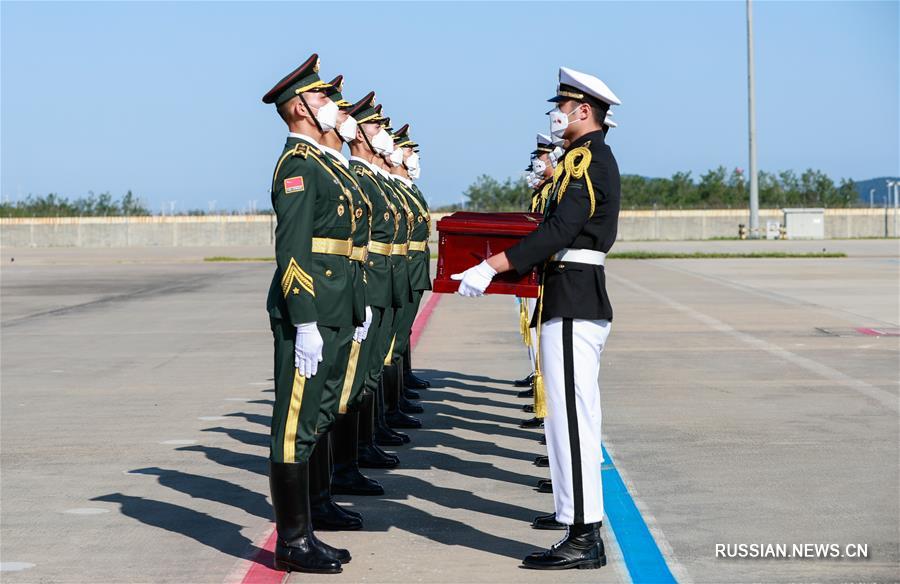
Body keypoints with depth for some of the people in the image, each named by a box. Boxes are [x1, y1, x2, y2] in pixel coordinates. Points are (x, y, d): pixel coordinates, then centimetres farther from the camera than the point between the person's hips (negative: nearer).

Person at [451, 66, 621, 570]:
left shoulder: (585, 159, -14)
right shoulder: (597, 158, 18)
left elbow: (558, 231, -24)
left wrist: (491, 268, -26)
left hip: (571, 302, -11)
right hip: (586, 297, 11)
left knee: (570, 415, -11)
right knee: (578, 414, 17)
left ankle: (584, 538, -11)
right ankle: (584, 513, 26)